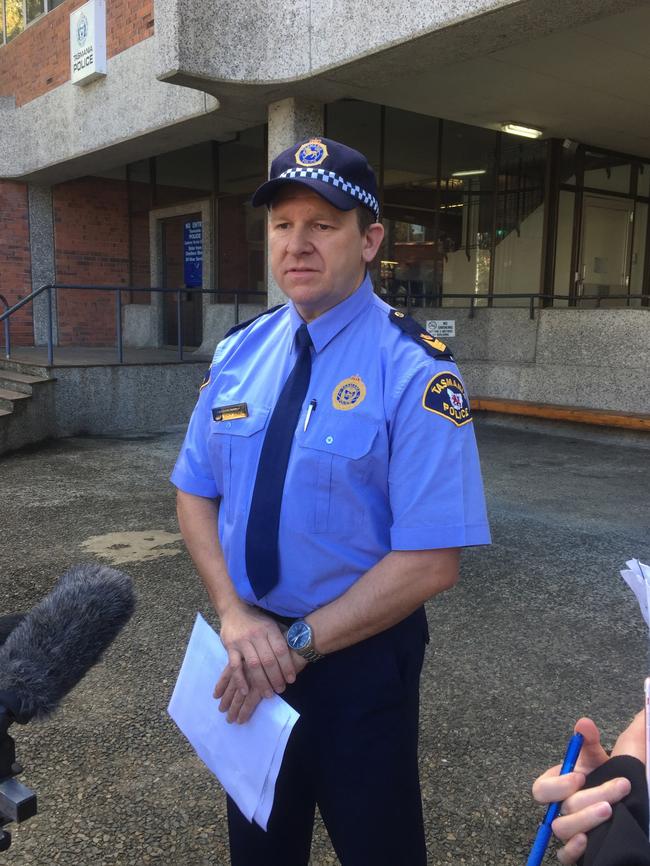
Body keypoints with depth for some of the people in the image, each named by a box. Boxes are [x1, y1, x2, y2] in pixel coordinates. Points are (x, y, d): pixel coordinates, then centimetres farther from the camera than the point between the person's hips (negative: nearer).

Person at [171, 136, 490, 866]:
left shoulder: (414, 370, -19)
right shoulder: (238, 352, -1)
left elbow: (430, 561, -21)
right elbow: (195, 494, 3)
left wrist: (298, 643, -18)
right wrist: (235, 614, -12)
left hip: (361, 655, -4)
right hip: (252, 646, 5)